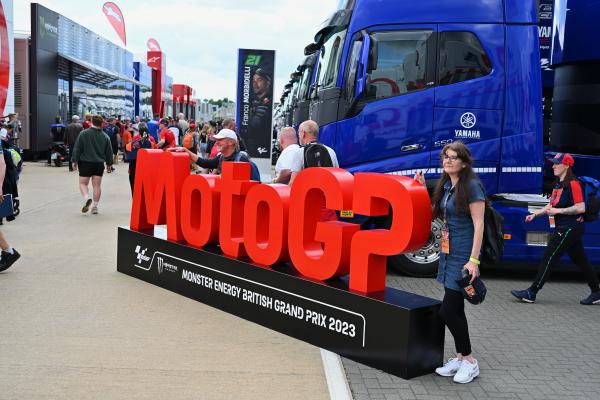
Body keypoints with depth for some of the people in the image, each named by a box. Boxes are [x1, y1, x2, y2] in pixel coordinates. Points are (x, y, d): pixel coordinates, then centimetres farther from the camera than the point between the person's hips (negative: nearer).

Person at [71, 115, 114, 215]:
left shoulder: (83, 134, -5)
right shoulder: (105, 136, 1)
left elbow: (77, 148, -5)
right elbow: (109, 151, 8)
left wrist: (74, 161, 2)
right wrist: (109, 163, 20)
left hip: (85, 163, -2)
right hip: (99, 164, 2)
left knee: (83, 183, 7)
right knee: (97, 185, 7)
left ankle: (86, 198, -19)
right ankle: (95, 206, 8)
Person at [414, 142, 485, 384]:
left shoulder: (471, 185, -12)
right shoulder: (445, 186, 11)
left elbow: (478, 224, -15)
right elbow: (433, 214, 15)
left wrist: (474, 260, -21)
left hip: (464, 255, -8)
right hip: (448, 253, 8)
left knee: (447, 310, -7)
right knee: (455, 309, 13)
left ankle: (469, 361, 10)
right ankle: (460, 358, 24)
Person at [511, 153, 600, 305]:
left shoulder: (572, 184, -15)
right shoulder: (558, 184, 14)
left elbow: (581, 208, -20)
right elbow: (551, 205, 21)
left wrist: (558, 211, -20)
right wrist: (535, 214, 12)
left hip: (570, 228, -10)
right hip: (564, 228, 10)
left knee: (549, 258, -8)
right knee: (580, 260, 14)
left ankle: (531, 293, -5)